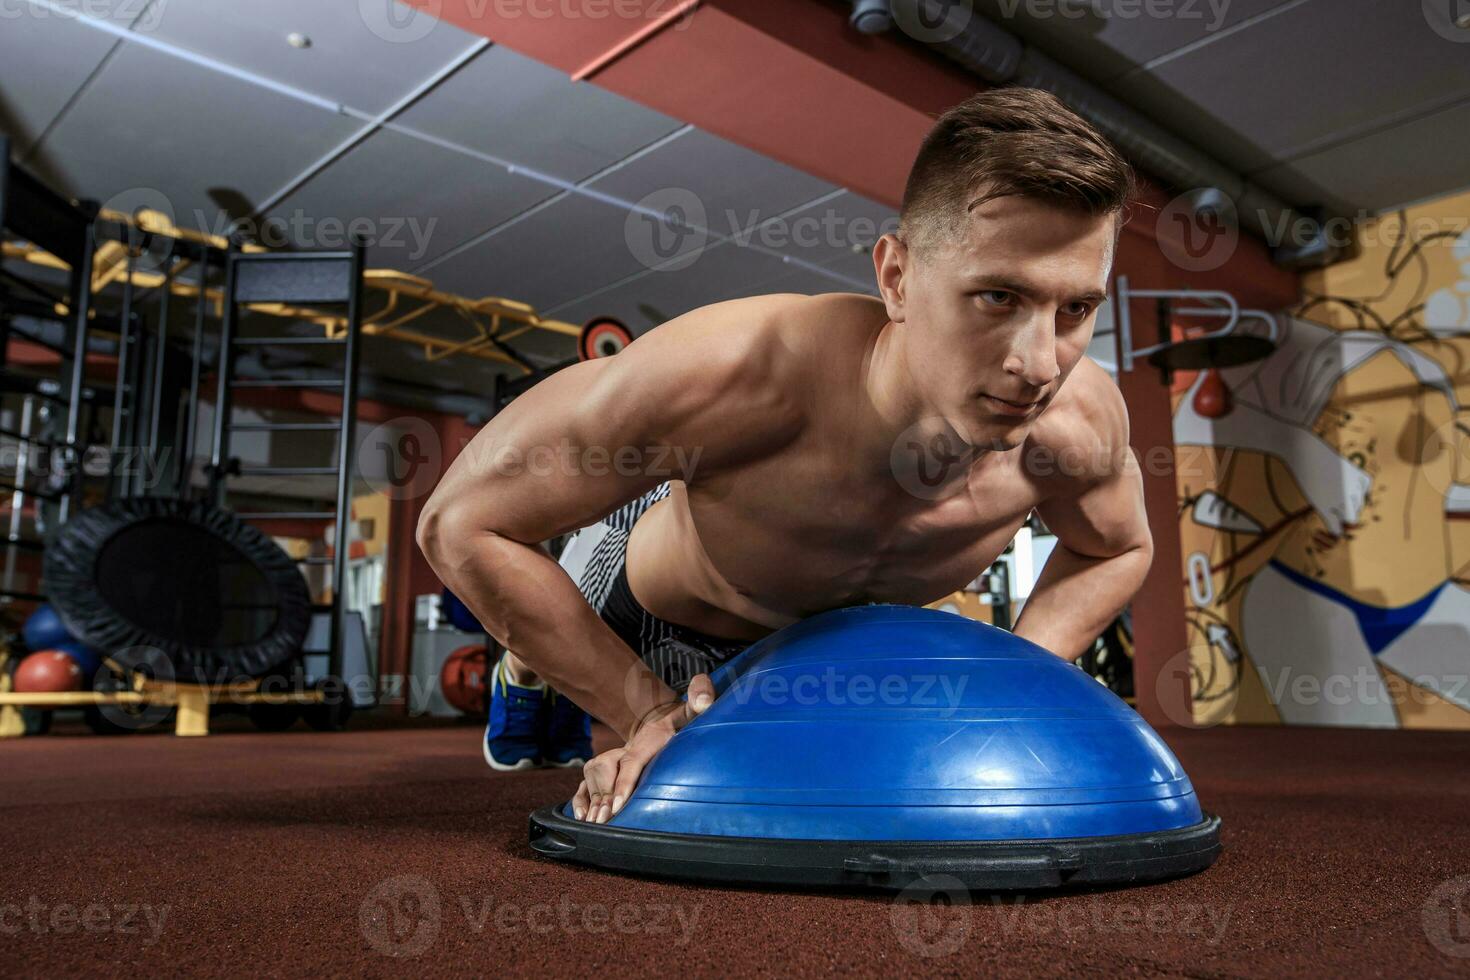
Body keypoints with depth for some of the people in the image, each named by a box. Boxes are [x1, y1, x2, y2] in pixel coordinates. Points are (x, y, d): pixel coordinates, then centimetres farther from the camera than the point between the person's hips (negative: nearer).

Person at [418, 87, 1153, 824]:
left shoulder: (1079, 421, -35)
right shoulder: (730, 373, -47)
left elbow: (1118, 548, -8)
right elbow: (461, 522, -35)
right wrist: (645, 708, -36)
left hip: (854, 615, 4)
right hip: (652, 594, -3)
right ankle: (526, 676, 60)